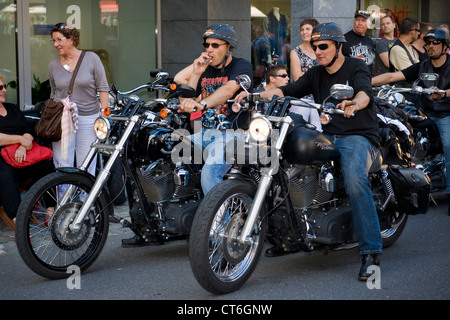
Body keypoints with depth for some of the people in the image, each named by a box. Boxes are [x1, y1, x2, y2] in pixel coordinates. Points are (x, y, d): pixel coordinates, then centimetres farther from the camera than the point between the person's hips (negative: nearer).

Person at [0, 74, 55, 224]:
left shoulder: (12, 109, 24)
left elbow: (29, 132, 12)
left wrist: (23, 147, -10)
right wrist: (20, 139, -12)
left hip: (22, 155, 6)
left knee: (46, 166, -21)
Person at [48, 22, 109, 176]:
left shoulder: (91, 58, 0)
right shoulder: (53, 65, 8)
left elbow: (103, 88, 1)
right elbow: (54, 93, 16)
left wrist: (104, 114, -4)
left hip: (88, 118, -2)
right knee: (62, 166, -3)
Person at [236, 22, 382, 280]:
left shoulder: (356, 67, 0)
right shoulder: (316, 74, 19)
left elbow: (365, 92, -21)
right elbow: (289, 90, 6)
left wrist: (354, 103, -47)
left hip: (358, 136, -6)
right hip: (327, 137, 6)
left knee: (355, 178, -35)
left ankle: (371, 252, -32)